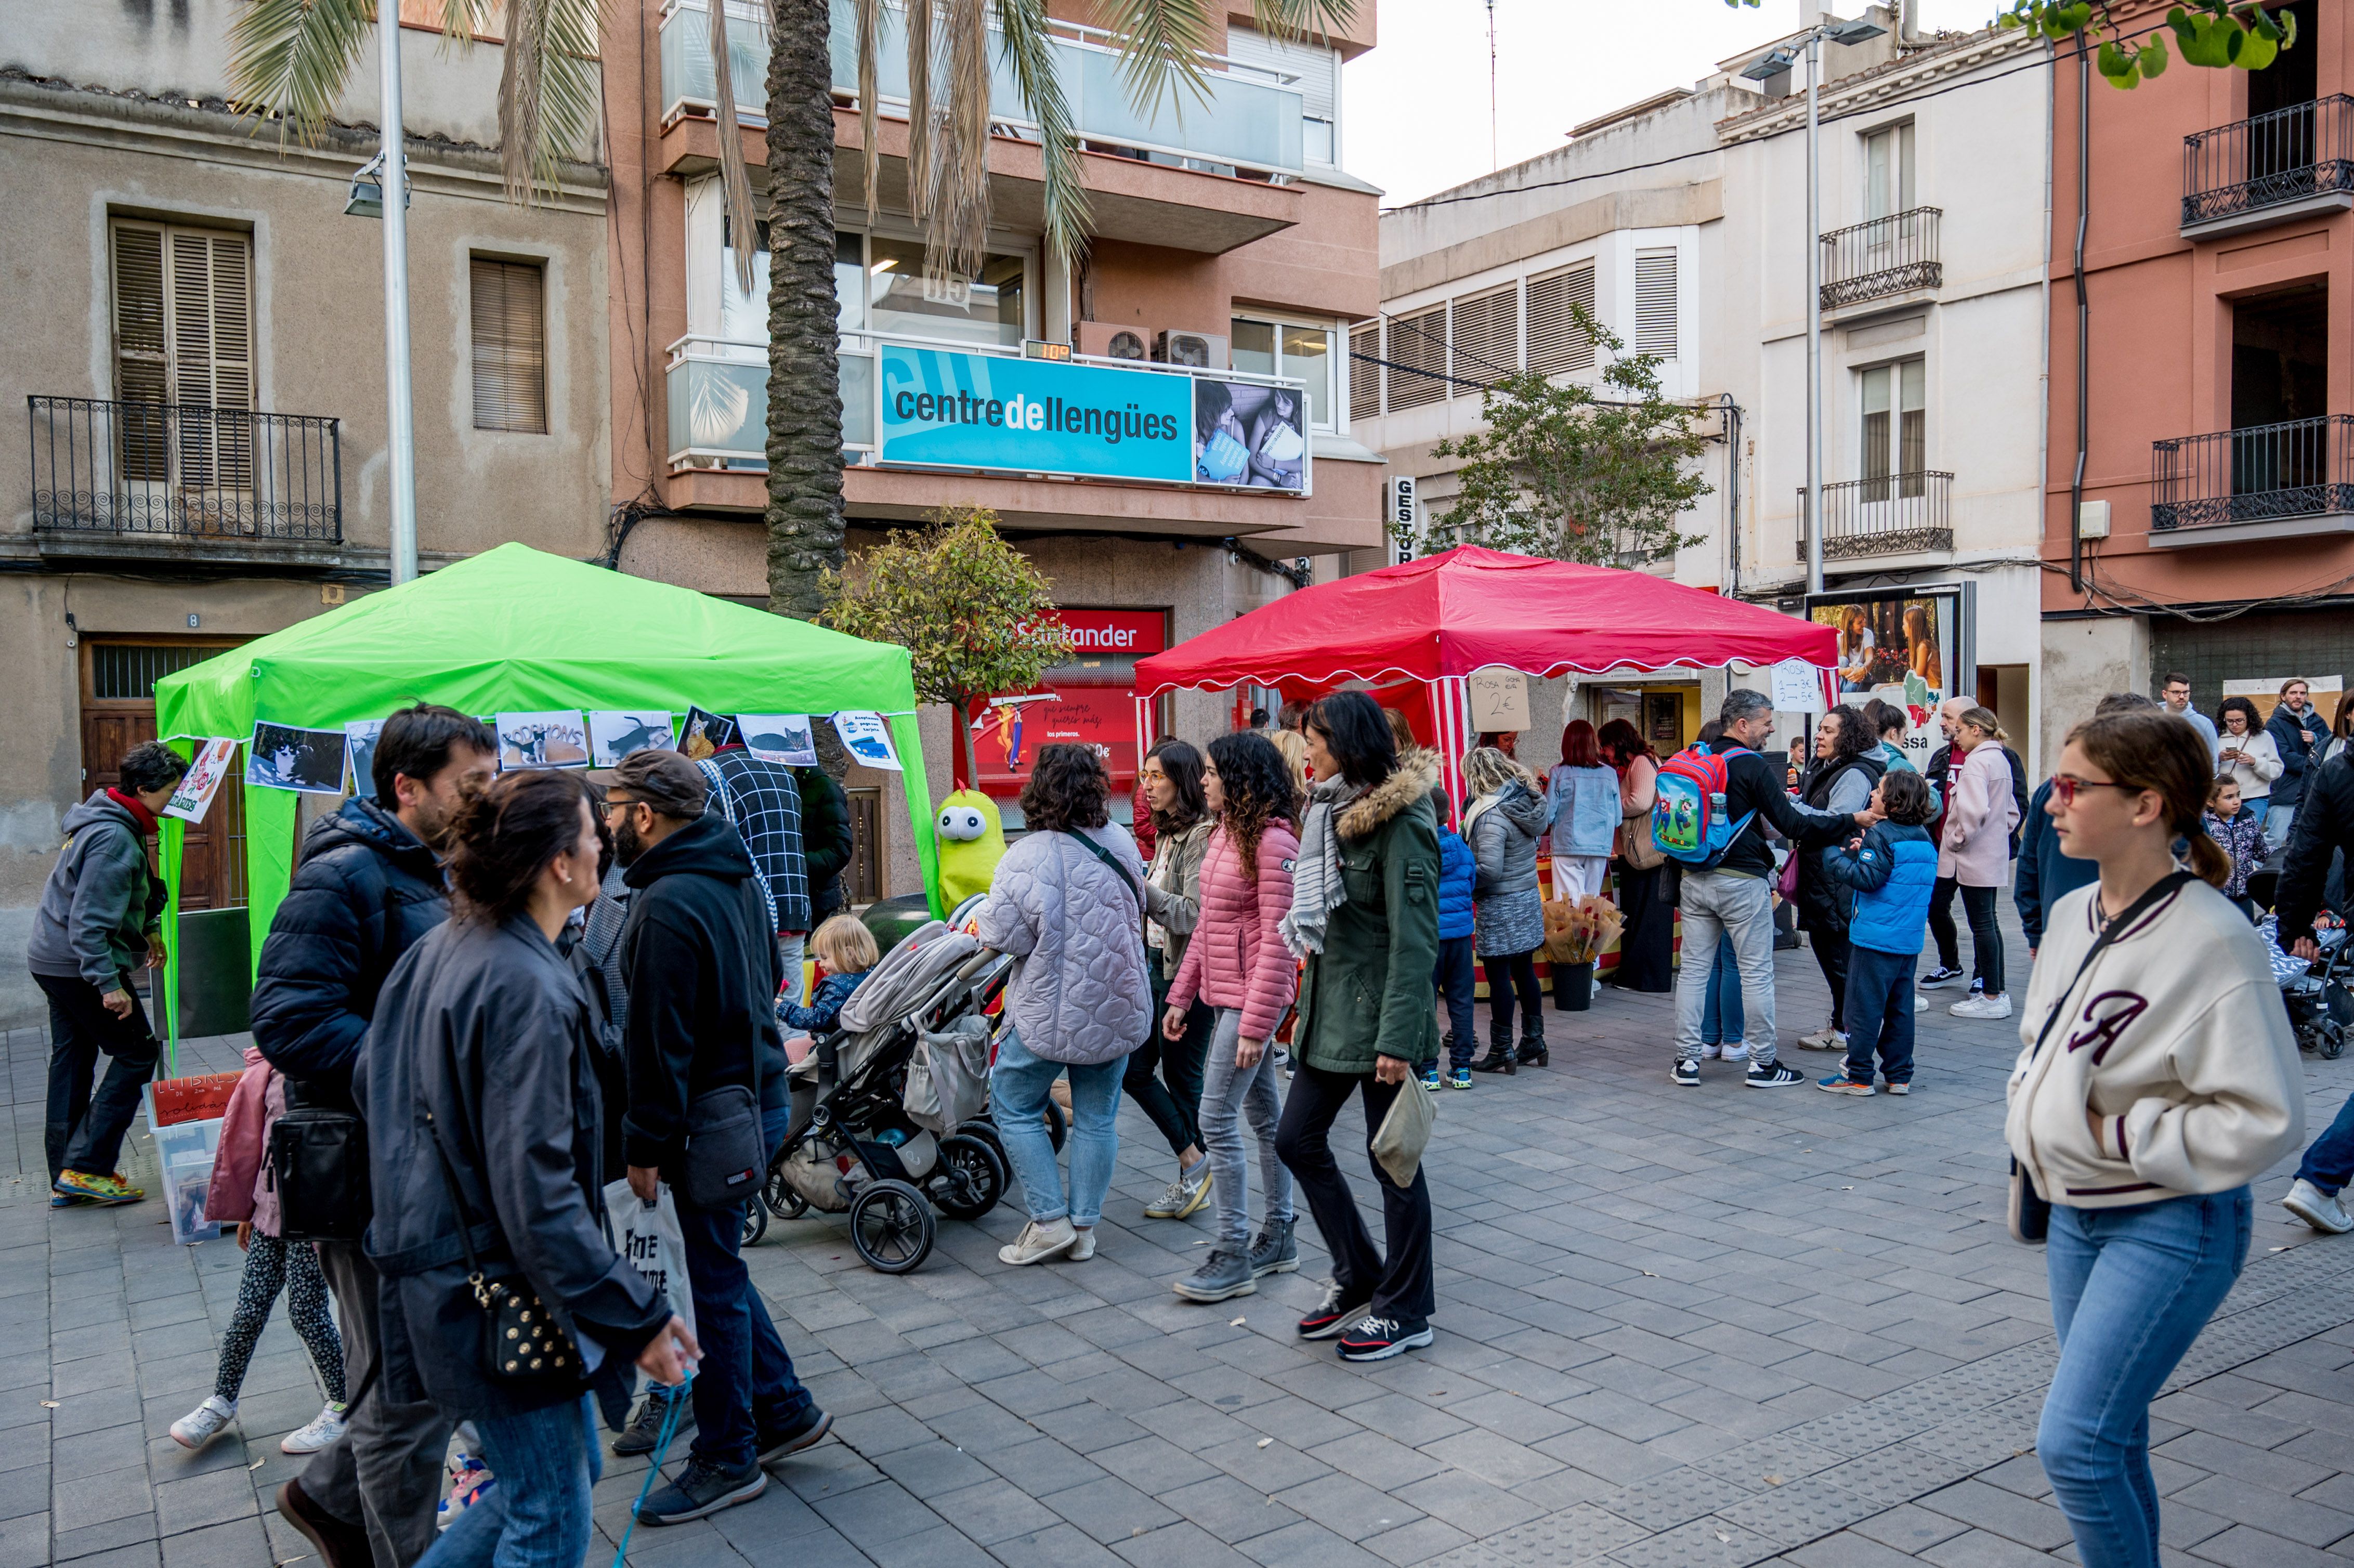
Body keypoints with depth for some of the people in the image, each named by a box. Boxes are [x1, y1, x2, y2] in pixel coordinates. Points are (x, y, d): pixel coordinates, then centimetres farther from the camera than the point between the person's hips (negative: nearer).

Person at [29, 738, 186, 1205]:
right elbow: (89, 922, -26)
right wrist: (109, 983, -26)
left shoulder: (111, 822, 10)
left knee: (71, 1062, 14)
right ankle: (85, 1167, -4)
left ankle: (65, 1178, 21)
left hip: (53, 962, 11)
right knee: (137, 1053, -3)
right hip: (79, 966, -11)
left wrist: (147, 929, 29)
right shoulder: (114, 838, -23)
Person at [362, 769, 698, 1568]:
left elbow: (370, 1077, 16)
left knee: (570, 1469, 23)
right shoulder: (529, 990, -24)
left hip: (438, 1256, 10)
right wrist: (637, 1317, -22)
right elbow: (538, 1190, -27)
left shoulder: (439, 948, 5)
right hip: (499, 1287, -10)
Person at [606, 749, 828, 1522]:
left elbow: (659, 1040, -22)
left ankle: (728, 1458, 17)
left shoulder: (667, 905, -22)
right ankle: (782, 1406, 30)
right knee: (718, 1268, 21)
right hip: (757, 1091, 9)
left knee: (714, 1281, 3)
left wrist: (646, 1146, -16)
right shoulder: (737, 878, 8)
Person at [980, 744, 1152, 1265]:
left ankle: (1050, 1221, 10)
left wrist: (985, 918, 4)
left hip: (1052, 1011, -5)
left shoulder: (1026, 858, -19)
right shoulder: (1119, 842, -2)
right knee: (1097, 1116, 14)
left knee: (1014, 1106, 13)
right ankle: (1084, 1227, 20)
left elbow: (1003, 937, -17)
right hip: (1119, 1007, 5)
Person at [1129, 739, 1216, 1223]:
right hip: (1157, 966, 10)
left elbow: (1193, 913, -21)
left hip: (1186, 974, -10)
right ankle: (1193, 1165, 17)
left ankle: (1193, 1169, 14)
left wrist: (1139, 888, -23)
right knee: (1134, 1070, 9)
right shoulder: (1168, 833, 14)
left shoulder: (1203, 836, -16)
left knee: (1181, 1075, -1)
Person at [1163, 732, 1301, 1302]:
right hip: (1228, 995, 9)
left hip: (1252, 998, -9)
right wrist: (1182, 994, 15)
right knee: (1264, 1115, 15)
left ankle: (1233, 1257, 2)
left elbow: (1277, 940, -20)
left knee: (1217, 1121, -7)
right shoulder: (1225, 834, 11)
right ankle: (1278, 1238, 26)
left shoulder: (1273, 842, -17)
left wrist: (1255, 1023, -22)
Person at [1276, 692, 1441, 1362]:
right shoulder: (1335, 811, 11)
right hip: (1331, 1008, 9)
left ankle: (1406, 1310, 19)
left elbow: (1414, 938, -20)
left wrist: (1398, 1037, -24)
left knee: (1391, 1157, 3)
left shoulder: (1401, 822, -16)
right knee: (1298, 1139, 11)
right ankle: (1357, 1277, 28)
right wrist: (1308, 1007, 16)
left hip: (1379, 1013, -9)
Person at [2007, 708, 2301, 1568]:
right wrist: (2029, 1107, 2)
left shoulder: (2212, 940, -21)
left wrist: (2118, 1136, -19)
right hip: (2077, 1214, 8)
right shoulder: (2072, 915, 3)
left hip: (2170, 1228, -8)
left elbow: (2264, 1118, -22)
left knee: (2072, 1444, -10)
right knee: (2112, 1438, 19)